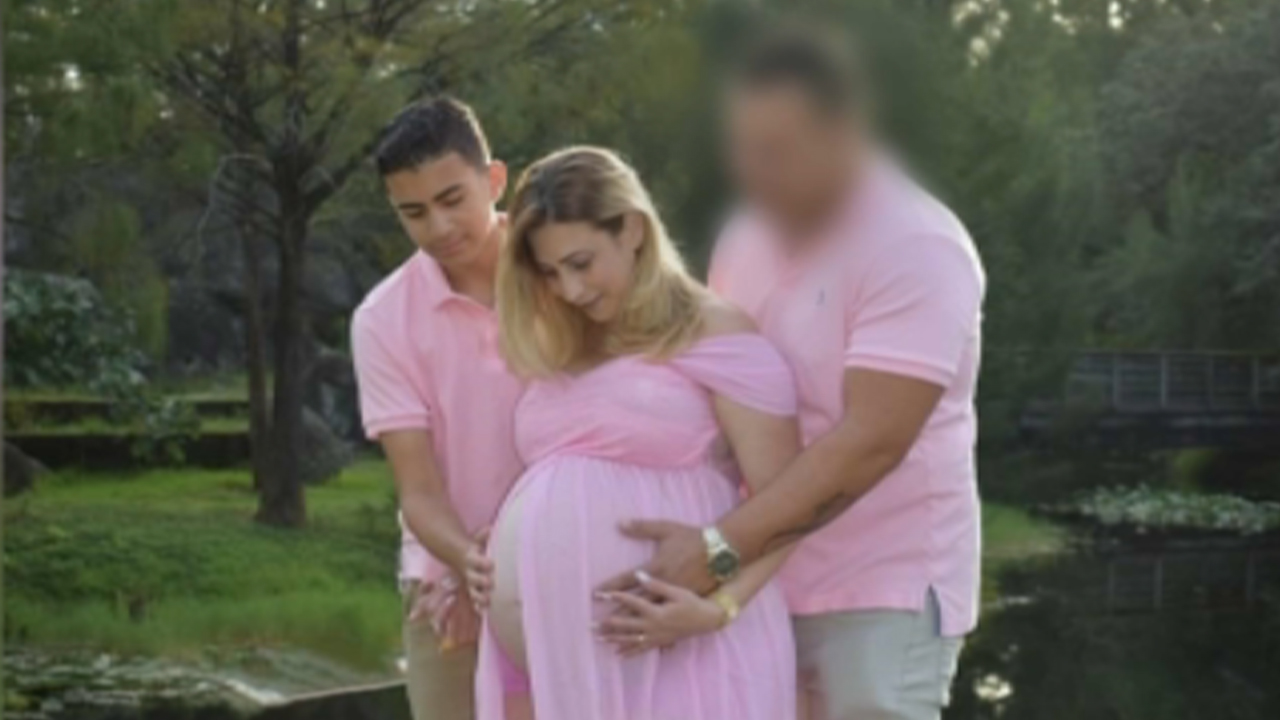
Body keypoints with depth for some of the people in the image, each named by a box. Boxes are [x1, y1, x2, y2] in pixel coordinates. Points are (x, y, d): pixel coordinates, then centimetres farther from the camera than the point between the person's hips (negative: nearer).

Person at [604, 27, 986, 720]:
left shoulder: (916, 249, -17)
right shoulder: (746, 241, 8)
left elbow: (871, 442, -25)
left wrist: (720, 550, -30)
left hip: (884, 589, -7)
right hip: (762, 588, 7)